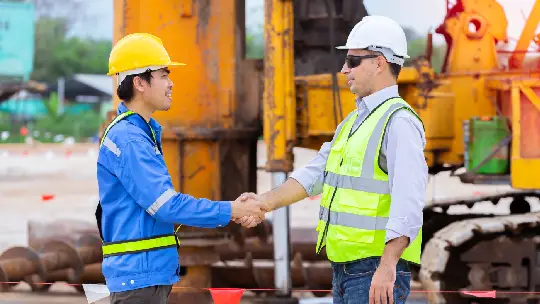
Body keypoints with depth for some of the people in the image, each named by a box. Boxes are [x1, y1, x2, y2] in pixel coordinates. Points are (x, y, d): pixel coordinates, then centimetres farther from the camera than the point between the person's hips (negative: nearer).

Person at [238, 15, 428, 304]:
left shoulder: (398, 122, -14)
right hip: (344, 266, 10)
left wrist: (387, 265, -30)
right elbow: (314, 174, 18)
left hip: (377, 270, -10)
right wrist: (265, 201, 6)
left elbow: (408, 201, -23)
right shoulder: (353, 121, 19)